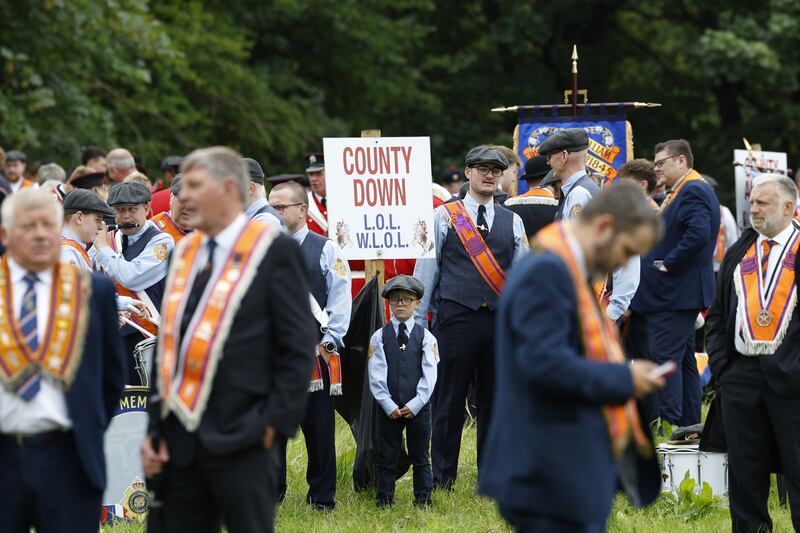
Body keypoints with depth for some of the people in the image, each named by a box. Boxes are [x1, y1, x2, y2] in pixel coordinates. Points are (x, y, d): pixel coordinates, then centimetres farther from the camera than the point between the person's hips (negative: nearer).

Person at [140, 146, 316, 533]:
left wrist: (274, 423, -11)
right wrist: (156, 427, 10)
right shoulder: (186, 253, 15)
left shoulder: (274, 251, -4)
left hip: (239, 439, -6)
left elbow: (298, 349, -6)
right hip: (180, 440, 6)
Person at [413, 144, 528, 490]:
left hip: (500, 319, 3)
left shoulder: (512, 222, 11)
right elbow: (426, 271, 5)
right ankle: (442, 479, 8)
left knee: (495, 400, 7)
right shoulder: (443, 217, 4)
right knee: (450, 400, 0)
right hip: (456, 316, -3)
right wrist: (417, 322, 3)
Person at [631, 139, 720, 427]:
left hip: (675, 292, -11)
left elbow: (698, 234, -28)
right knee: (683, 359, 13)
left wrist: (667, 264, -20)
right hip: (679, 293, 11)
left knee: (665, 357, -12)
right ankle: (689, 426, 17)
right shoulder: (684, 191, 18)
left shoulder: (693, 191, -15)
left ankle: (671, 424, -12)